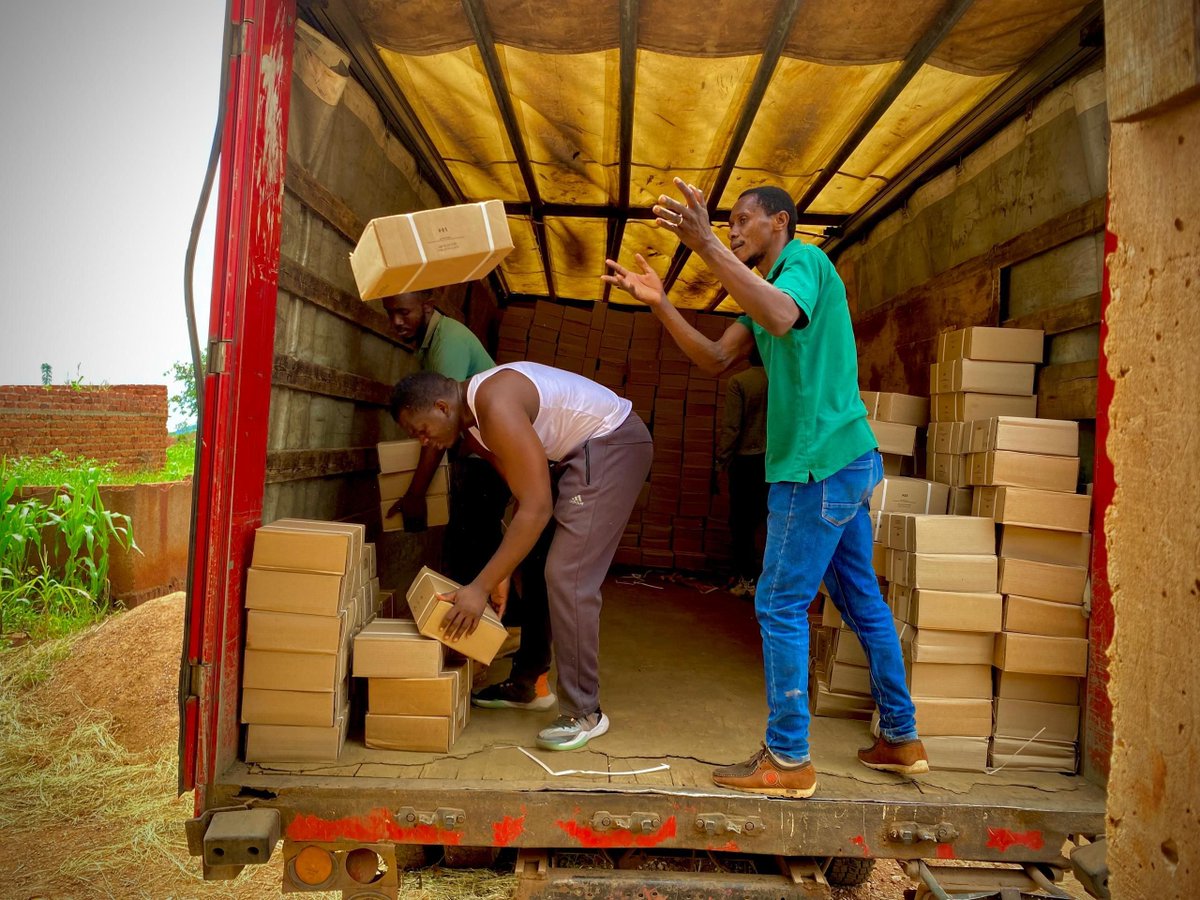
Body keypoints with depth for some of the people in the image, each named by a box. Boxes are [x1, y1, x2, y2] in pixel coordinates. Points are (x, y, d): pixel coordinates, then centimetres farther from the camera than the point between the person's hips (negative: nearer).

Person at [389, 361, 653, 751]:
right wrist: (501, 573, 2)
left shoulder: (496, 409, -27)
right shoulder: (472, 419, 3)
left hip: (612, 445, -10)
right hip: (585, 451, 10)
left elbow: (536, 510, -28)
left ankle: (584, 713, -4)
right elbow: (523, 495, 6)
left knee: (567, 578, -14)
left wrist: (481, 587, -25)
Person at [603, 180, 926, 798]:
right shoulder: (769, 286, 22)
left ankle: (787, 759, 4)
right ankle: (901, 739, 27)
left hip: (821, 465, -10)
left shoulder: (803, 260, -7)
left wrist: (705, 245, -34)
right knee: (863, 602, 15)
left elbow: (783, 318, -31)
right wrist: (658, 303, 5)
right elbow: (718, 360, 14)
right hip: (847, 462, 10)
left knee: (780, 606, -5)